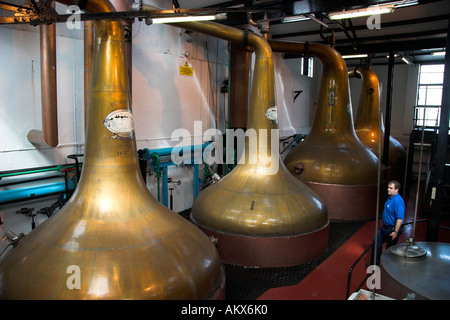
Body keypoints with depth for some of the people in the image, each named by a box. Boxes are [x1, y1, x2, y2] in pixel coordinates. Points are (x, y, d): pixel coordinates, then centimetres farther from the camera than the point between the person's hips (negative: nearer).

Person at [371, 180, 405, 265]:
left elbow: (400, 219, -28)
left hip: (393, 229, -10)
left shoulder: (398, 201, -25)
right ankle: (375, 264, 26)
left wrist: (396, 232, -28)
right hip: (385, 227, 10)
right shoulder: (389, 197, 5)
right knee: (376, 241, 14)